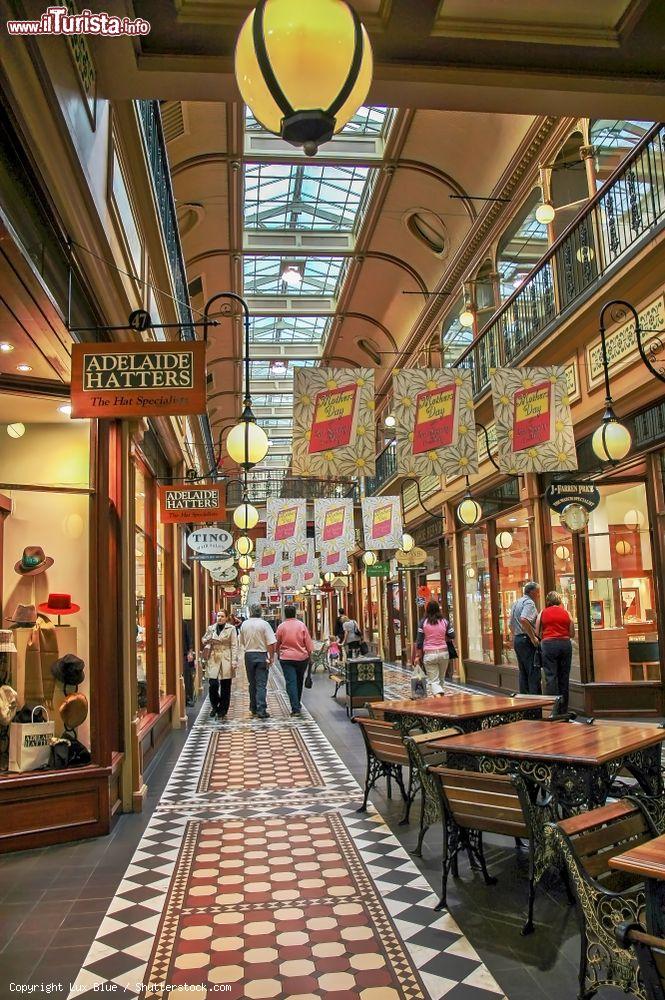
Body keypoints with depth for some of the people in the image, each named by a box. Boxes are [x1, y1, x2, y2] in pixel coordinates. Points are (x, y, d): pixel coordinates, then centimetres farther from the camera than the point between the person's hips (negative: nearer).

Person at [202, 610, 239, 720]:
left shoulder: (231, 629, 2)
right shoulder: (211, 628, 10)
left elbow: (234, 646, 0)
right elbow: (204, 641, 21)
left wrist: (234, 661, -7)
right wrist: (207, 641, -3)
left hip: (226, 660, -2)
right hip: (213, 659, 2)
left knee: (225, 687, 3)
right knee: (213, 684, -8)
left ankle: (222, 711, 14)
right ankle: (215, 707, 18)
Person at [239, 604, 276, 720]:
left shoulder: (244, 624, 1)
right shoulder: (264, 624, -11)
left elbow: (242, 642, 12)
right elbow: (271, 643, -15)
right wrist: (271, 657, -7)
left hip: (249, 655, 4)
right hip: (262, 655, -4)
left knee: (252, 683, 15)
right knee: (261, 684, -3)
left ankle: (253, 708, 22)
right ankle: (261, 710, -9)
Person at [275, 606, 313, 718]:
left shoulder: (281, 626, -5)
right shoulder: (302, 625, -3)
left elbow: (277, 643, 6)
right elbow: (308, 642, 0)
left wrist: (278, 654, 22)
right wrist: (309, 654, 12)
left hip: (287, 658, -2)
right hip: (302, 657, 2)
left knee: (291, 682, -3)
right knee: (299, 682, 18)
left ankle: (296, 709, -10)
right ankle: (297, 705, 31)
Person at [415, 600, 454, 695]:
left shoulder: (423, 622, -4)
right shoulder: (444, 622, 0)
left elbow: (419, 641, -4)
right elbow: (452, 636, 5)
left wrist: (417, 656, 3)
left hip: (429, 654, -2)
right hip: (443, 653, 2)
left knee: (434, 680, 0)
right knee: (441, 679, 19)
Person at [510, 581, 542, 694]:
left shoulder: (516, 603, 19)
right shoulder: (529, 602, -11)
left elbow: (511, 624, 24)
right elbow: (524, 620, -28)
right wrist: (533, 637, -22)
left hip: (516, 639, 9)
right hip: (527, 640, -9)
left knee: (523, 673, 12)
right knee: (534, 673, -7)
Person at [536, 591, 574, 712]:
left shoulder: (543, 613, 5)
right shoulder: (566, 613, 9)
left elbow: (537, 633, 3)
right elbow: (572, 634, 9)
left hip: (549, 644, -2)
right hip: (565, 644, 2)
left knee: (550, 676, -2)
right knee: (564, 677, 9)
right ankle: (563, 709, 14)